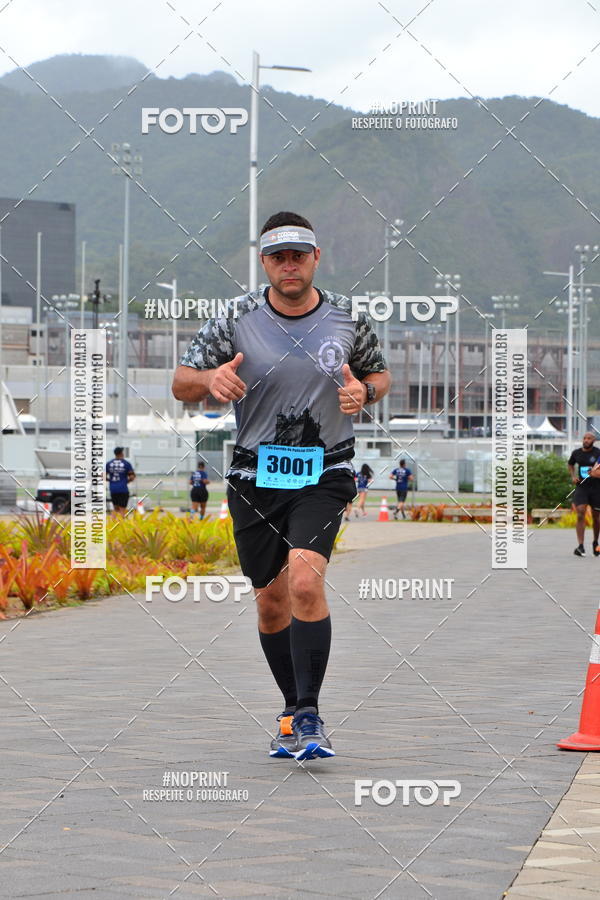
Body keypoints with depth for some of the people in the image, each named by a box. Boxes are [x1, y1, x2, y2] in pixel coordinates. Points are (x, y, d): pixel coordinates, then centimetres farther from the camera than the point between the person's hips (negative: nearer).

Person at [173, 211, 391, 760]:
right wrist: (211, 378, -21)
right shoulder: (237, 320, -3)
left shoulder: (346, 318, 0)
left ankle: (308, 716, -17)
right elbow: (181, 384, 2)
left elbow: (380, 374, 16)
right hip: (256, 475, 2)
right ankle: (295, 712, 27)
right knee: (271, 600, 8)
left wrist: (364, 392, -7)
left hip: (324, 473, -2)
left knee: (305, 581, -22)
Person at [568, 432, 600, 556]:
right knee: (580, 515, -14)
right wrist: (573, 476, 8)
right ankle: (580, 546, -17)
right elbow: (570, 464, 24)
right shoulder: (576, 453, 5)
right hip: (581, 487, 1)